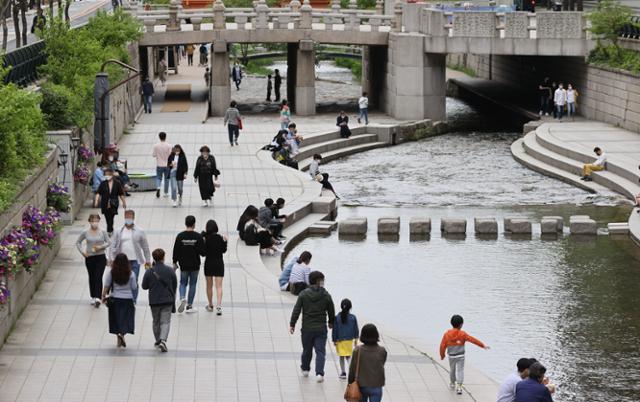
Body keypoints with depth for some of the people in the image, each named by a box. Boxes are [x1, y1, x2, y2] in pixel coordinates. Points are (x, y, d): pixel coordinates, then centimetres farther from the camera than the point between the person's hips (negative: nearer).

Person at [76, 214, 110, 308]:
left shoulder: (103, 232, -3)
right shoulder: (85, 232, -2)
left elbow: (109, 242, 2)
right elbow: (78, 242, 8)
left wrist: (101, 247, -16)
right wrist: (82, 252, -4)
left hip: (100, 257, -2)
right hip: (89, 258, 2)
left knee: (98, 277, -11)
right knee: (92, 278, 11)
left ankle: (98, 298, -17)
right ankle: (93, 297, 24)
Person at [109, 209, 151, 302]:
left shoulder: (139, 231, 3)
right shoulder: (119, 232, 7)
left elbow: (145, 247, 7)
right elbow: (113, 246, 6)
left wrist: (148, 260, 6)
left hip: (135, 261, -2)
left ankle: (133, 301, 5)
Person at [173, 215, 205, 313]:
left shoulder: (180, 236, -6)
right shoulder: (198, 236, -9)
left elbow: (176, 251, -2)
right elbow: (203, 252, -9)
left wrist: (175, 262, 9)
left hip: (183, 265, 1)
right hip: (195, 265, -1)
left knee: (183, 283, 15)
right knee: (192, 284, 10)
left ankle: (182, 298, -12)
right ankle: (189, 306, 12)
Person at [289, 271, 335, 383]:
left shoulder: (303, 294, -4)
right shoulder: (326, 296, -4)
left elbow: (296, 310, -6)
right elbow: (331, 312, 5)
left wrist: (292, 324, -1)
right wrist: (331, 323, 24)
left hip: (307, 328, 1)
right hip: (321, 328, -1)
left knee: (307, 350, 18)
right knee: (320, 351, 1)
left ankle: (305, 369, 35)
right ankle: (319, 373, -12)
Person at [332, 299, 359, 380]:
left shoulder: (337, 318, -11)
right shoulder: (353, 317, -7)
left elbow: (335, 330, -6)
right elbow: (356, 329, 1)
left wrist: (334, 340, 3)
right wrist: (356, 339, 12)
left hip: (340, 340, -1)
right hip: (349, 340, 1)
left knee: (342, 357, 9)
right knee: (348, 356, 13)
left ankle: (343, 373, 11)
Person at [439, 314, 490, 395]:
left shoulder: (446, 334, -7)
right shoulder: (462, 334, -12)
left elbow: (443, 346, -4)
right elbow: (472, 340, -12)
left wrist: (442, 355, 11)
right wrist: (483, 345, -7)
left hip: (451, 356, 3)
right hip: (460, 356, -3)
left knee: (452, 370, 22)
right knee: (460, 370, -3)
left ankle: (452, 383, 41)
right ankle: (459, 386, -17)